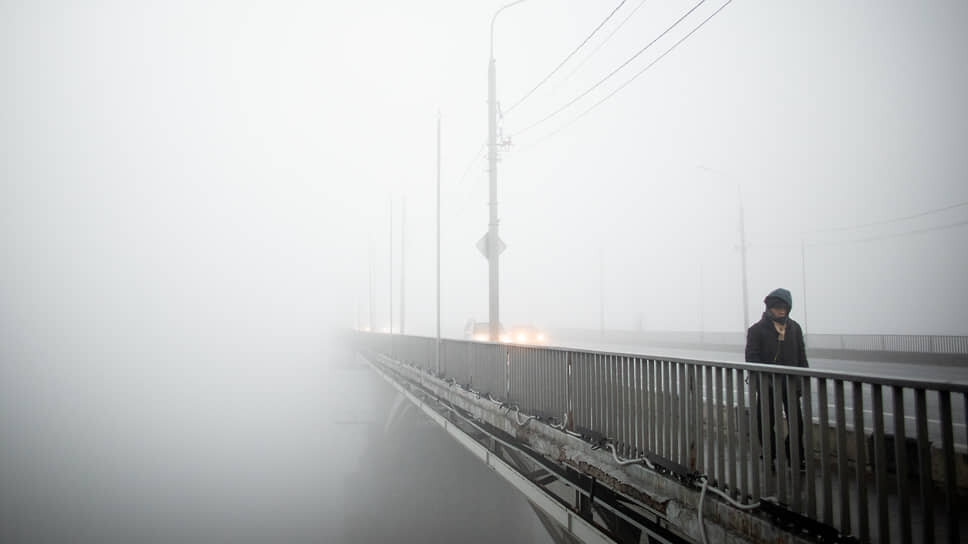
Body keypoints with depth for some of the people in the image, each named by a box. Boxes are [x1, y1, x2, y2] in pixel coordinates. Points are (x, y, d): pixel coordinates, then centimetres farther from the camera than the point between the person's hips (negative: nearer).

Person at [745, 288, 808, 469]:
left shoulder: (794, 328, 9)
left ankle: (796, 458, 19)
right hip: (767, 386, -3)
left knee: (797, 422, 3)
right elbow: (752, 358, -8)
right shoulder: (757, 330, -4)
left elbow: (801, 356, 14)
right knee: (766, 424, 2)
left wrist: (802, 381, 8)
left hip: (790, 383, 3)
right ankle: (772, 458, 18)